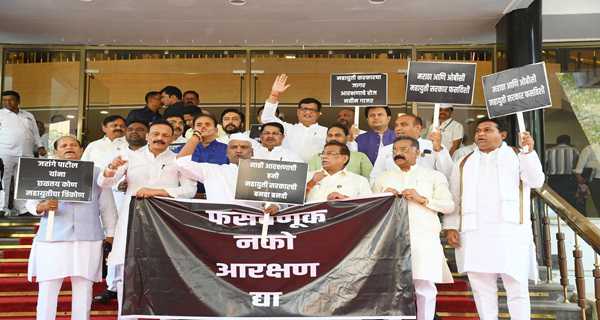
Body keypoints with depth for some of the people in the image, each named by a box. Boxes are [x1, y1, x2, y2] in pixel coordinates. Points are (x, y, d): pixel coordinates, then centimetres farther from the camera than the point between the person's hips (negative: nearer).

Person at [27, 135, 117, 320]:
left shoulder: (96, 173, 12)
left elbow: (107, 206, 12)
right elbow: (31, 202, 5)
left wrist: (110, 235, 5)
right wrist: (43, 206, -17)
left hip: (88, 239, 1)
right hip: (52, 238, 0)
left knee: (83, 289, 3)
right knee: (47, 290, -3)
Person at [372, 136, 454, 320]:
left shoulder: (434, 176, 13)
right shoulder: (383, 178, 19)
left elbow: (449, 206, 4)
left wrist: (423, 199, -8)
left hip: (424, 238, -2)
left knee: (424, 286, -7)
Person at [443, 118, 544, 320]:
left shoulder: (517, 156, 9)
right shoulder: (464, 163, 18)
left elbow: (536, 182, -7)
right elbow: (454, 198, 15)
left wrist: (529, 151, -20)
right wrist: (451, 227, 3)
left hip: (510, 231, -3)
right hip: (474, 234, 3)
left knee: (517, 286, -3)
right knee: (482, 288, 4)